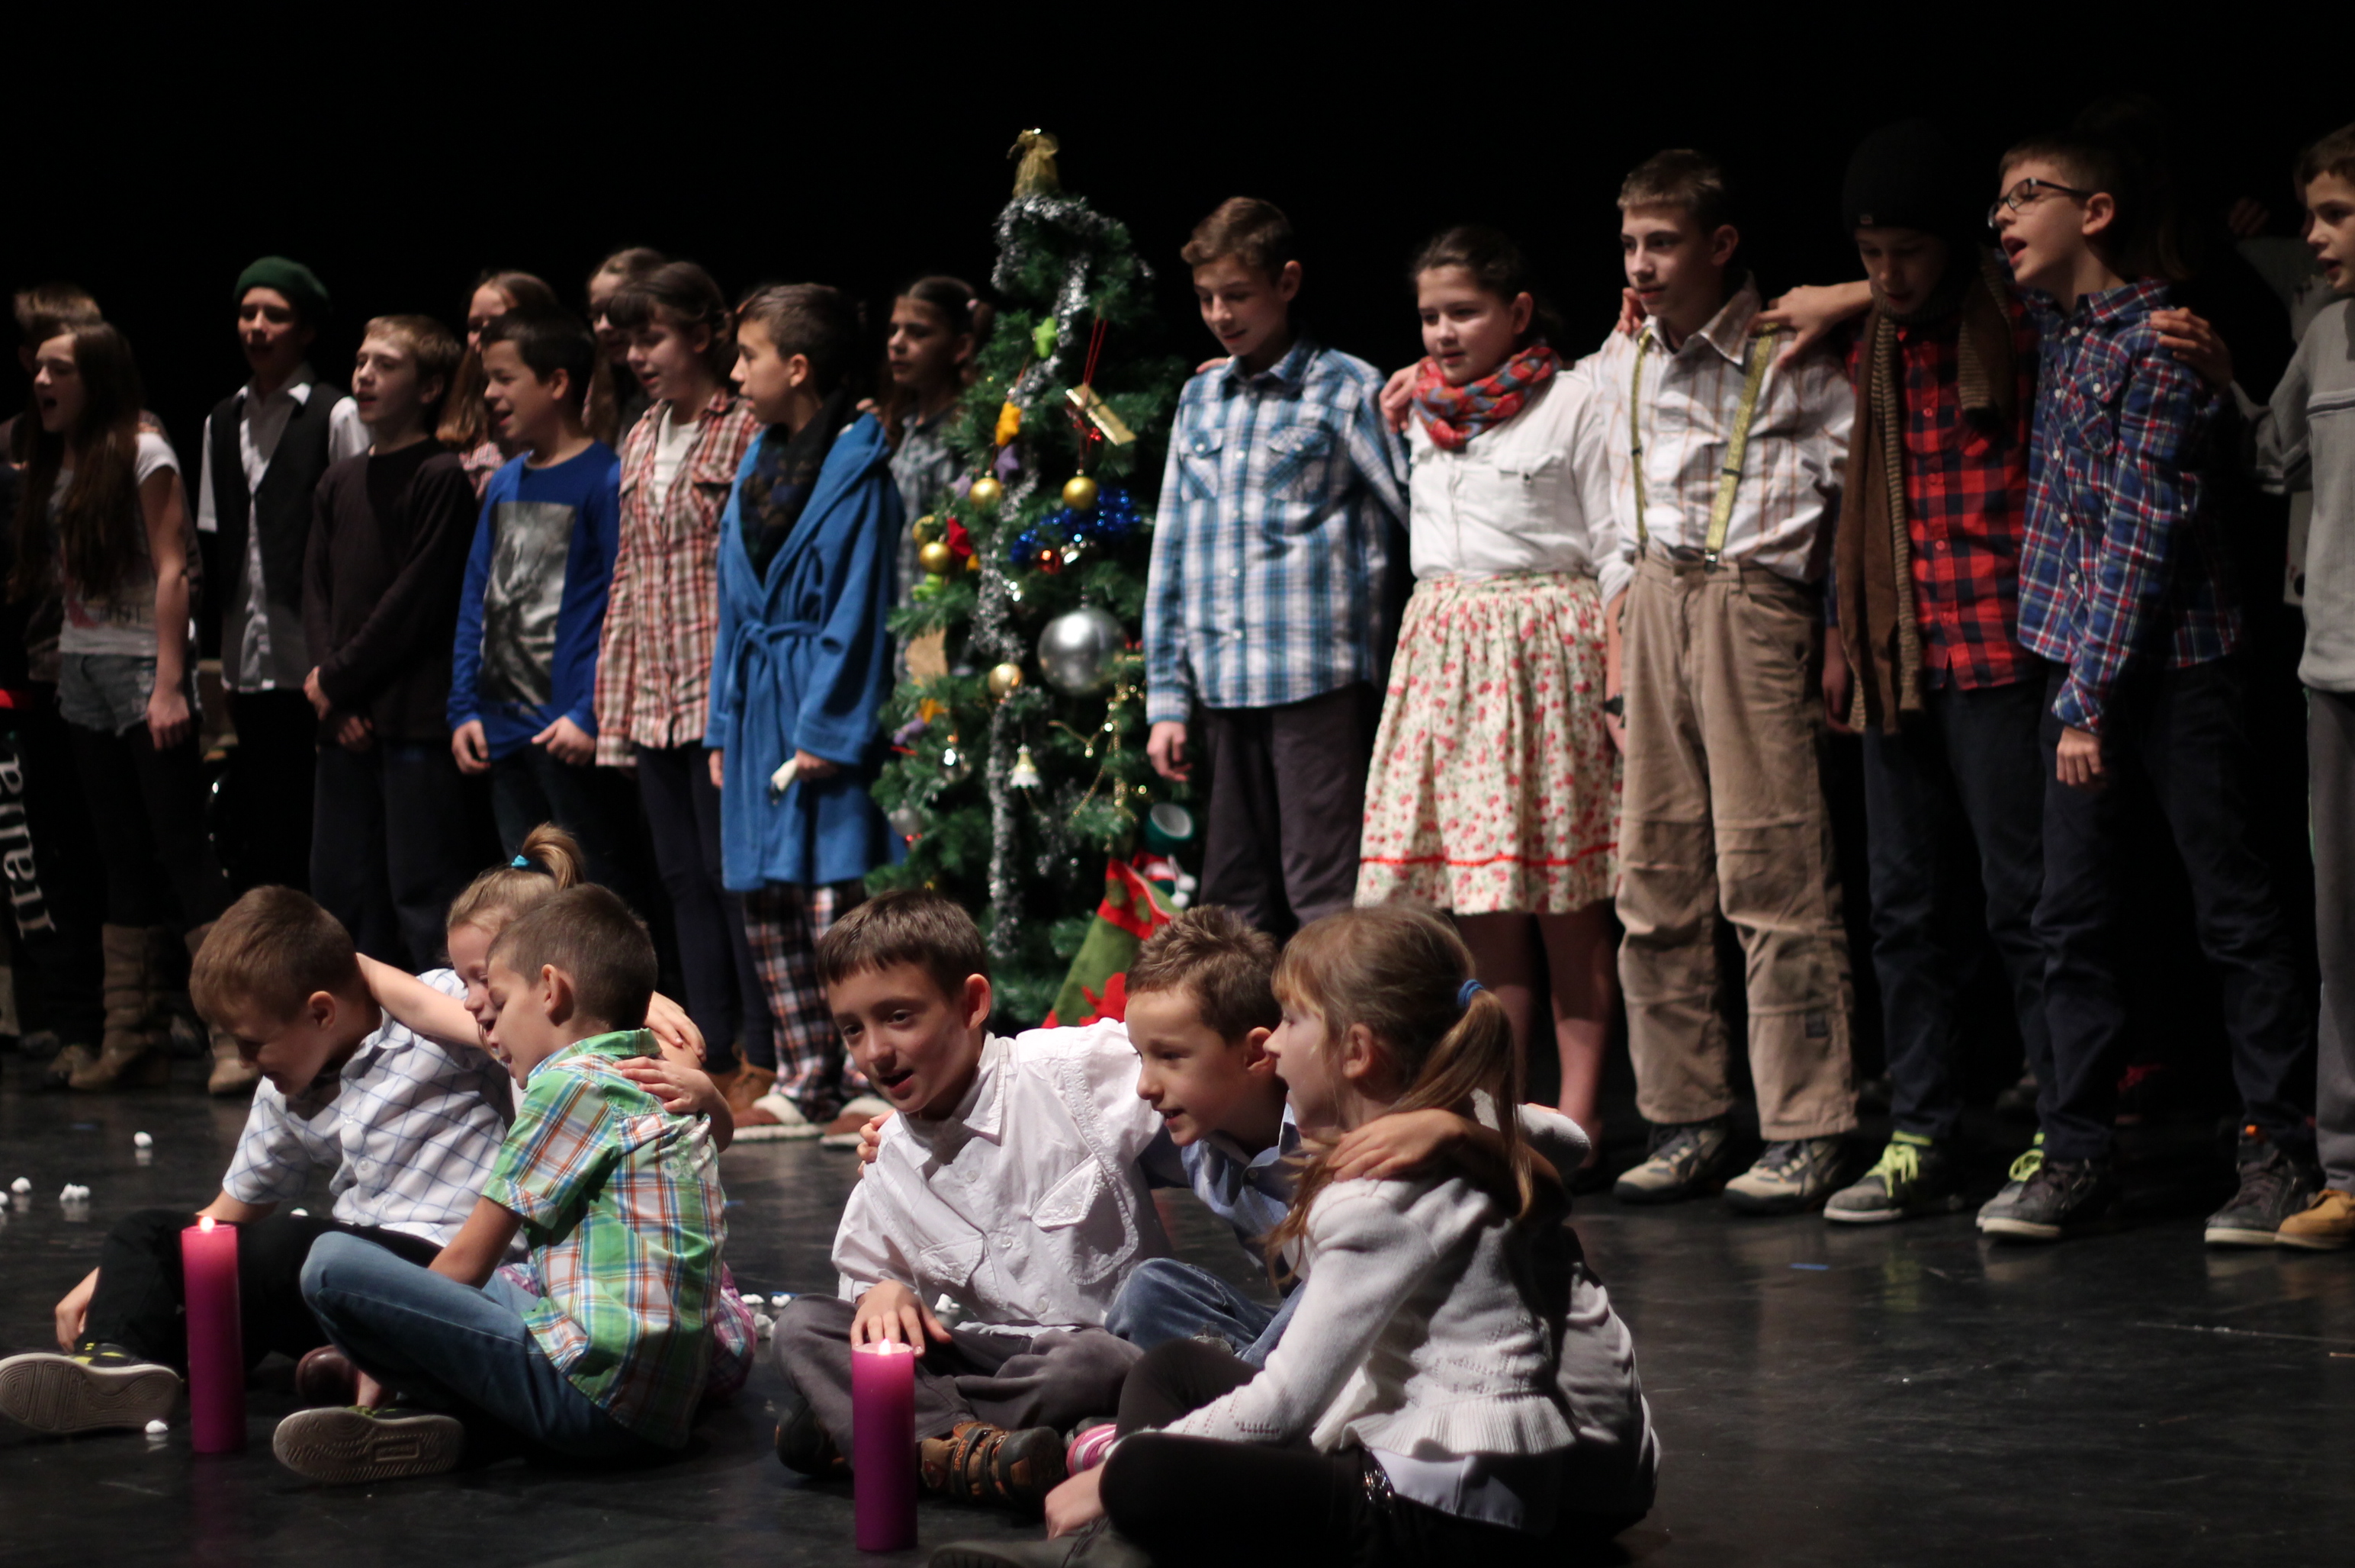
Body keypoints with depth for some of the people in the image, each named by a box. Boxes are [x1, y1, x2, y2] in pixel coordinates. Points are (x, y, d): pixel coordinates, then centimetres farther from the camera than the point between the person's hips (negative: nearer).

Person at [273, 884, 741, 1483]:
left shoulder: (571, 1082, -5)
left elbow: (467, 1260, -2)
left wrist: (378, 1343, 14)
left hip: (597, 1399, -10)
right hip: (675, 1406, 10)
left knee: (331, 1263, -16)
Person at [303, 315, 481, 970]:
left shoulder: (442, 478, -7)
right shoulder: (340, 483, 16)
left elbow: (417, 598, -10)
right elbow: (316, 590, 12)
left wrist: (337, 679, -5)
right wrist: (332, 690, -2)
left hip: (417, 719, -7)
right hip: (345, 724, 7)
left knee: (421, 892, -7)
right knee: (338, 888, 10)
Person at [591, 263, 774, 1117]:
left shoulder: (747, 433, -6)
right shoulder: (640, 443, 17)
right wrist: (611, 695, 14)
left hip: (721, 688, -8)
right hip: (653, 698, 8)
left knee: (733, 871, -7)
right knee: (685, 878, 8)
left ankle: (762, 1055, -1)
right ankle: (712, 1051, 12)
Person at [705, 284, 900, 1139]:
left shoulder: (857, 468, -9)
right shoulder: (759, 465, 15)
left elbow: (856, 608, -12)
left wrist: (825, 724, -16)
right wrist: (724, 726, 14)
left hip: (825, 712, -8)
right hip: (760, 708, 8)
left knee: (834, 897, -10)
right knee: (767, 902, 9)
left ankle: (866, 1081, -6)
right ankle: (805, 1082, 15)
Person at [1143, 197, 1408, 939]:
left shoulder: (1348, 390, 0)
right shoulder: (1199, 398, 16)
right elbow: (1171, 551, 16)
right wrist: (1167, 696, 12)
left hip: (1319, 681, -6)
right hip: (1222, 687, 6)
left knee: (1325, 898, -8)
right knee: (1235, 903, 10)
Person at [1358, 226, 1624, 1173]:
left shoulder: (1573, 402, -4)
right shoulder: (1422, 410, 14)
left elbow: (1617, 551, -6)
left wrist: (1622, 670, -12)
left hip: (1547, 641, -6)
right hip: (1446, 641, 6)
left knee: (1564, 890, -4)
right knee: (1475, 888, 4)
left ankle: (1577, 1106, 1)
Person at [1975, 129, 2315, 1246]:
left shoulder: (2158, 338, -13)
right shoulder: (2054, 322, 10)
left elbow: (2146, 528, -16)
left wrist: (2091, 698, -17)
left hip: (2170, 660, -8)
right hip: (2077, 653, 8)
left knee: (2233, 910, -1)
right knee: (2072, 919, 6)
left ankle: (2280, 1152, 4)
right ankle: (2075, 1155, 10)